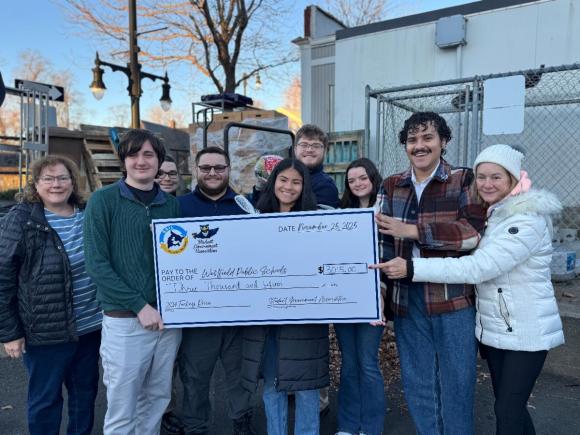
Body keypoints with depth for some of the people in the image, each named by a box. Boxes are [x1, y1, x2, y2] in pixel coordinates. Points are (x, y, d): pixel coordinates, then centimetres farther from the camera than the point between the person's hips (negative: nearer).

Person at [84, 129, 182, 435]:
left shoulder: (171, 204, 8)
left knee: (157, 400, 17)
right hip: (125, 320, -4)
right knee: (122, 410, 7)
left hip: (169, 318, 4)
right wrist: (140, 306, -15)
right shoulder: (103, 200, -4)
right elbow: (97, 264, -10)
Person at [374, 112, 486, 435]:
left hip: (454, 296, -3)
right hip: (407, 297, 4)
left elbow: (474, 232, -16)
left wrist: (411, 230, -20)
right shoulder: (392, 186, 8)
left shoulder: (464, 180, -2)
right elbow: (382, 238, 8)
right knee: (418, 382, 16)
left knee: (456, 381, 10)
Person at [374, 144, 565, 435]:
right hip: (494, 328, 7)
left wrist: (412, 268, -33)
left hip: (525, 332, -7)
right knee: (509, 405, 18)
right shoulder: (490, 215, 6)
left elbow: (477, 267, -30)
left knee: (507, 412, 1)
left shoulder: (528, 220, -20)